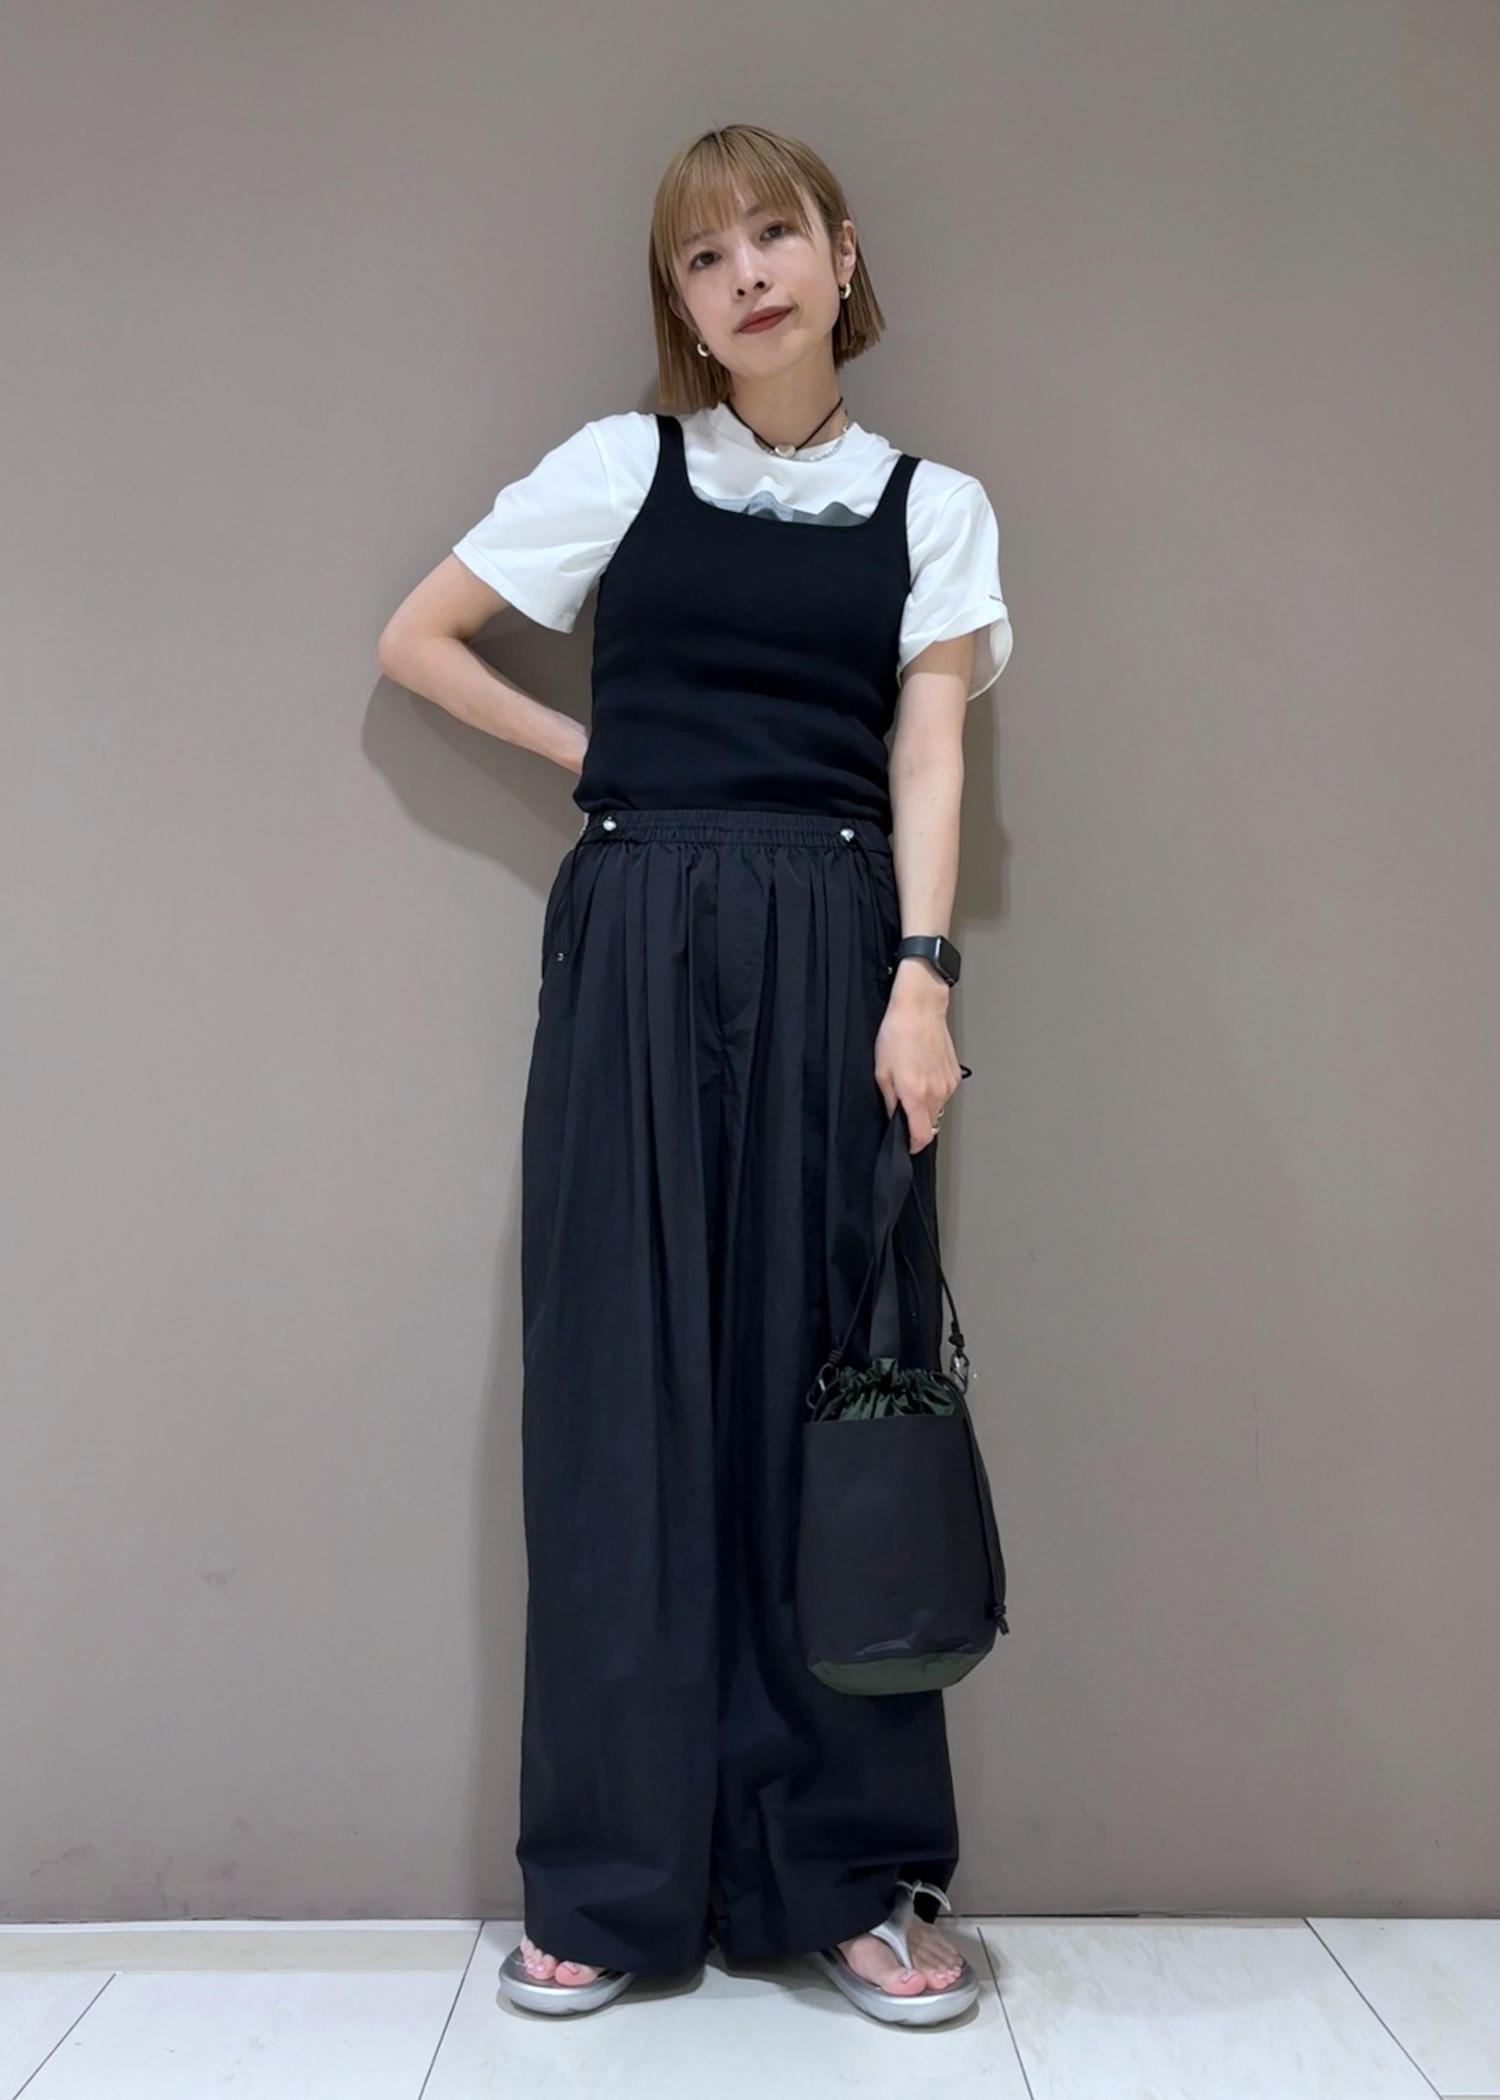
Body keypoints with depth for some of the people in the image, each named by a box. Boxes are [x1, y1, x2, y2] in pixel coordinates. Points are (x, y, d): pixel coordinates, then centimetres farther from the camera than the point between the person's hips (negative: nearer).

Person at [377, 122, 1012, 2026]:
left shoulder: (931, 505, 12)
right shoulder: (618, 467, 10)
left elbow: (929, 754, 2)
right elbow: (414, 639, 15)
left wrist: (921, 978, -10)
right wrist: (587, 749, 7)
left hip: (834, 952, 1)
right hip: (635, 948, 0)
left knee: (829, 1386, -1)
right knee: (624, 1386, -1)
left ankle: (855, 1876, 12)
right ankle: (611, 1881, 12)